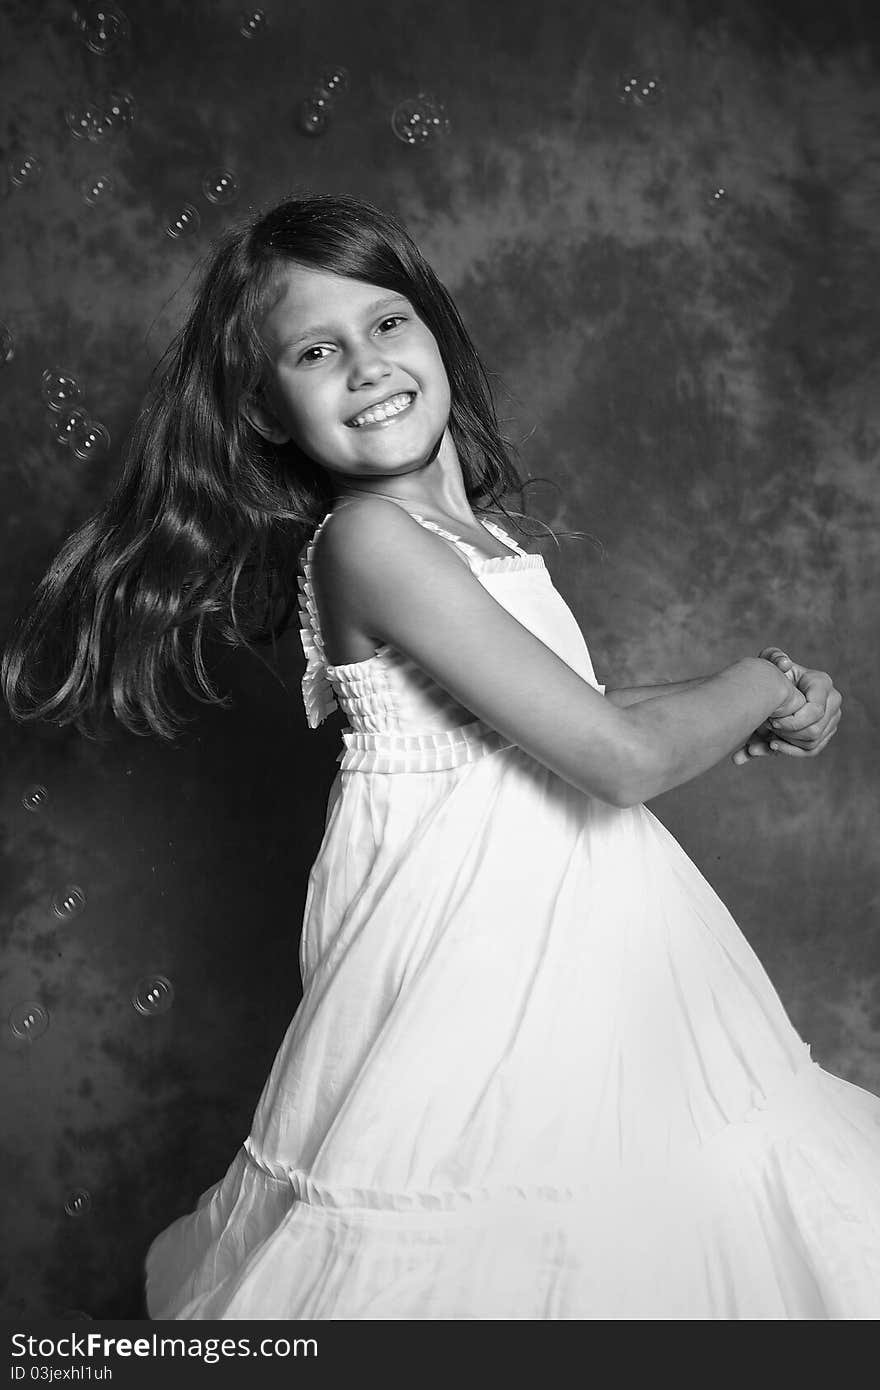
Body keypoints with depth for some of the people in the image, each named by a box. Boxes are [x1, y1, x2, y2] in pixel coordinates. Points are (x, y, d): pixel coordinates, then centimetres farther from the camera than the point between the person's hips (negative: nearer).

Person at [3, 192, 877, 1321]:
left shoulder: (467, 528, 7)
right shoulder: (370, 538, -20)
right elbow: (623, 756, -23)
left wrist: (753, 723, 4)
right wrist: (760, 679, -4)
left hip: (564, 911, 9)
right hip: (477, 931, -8)